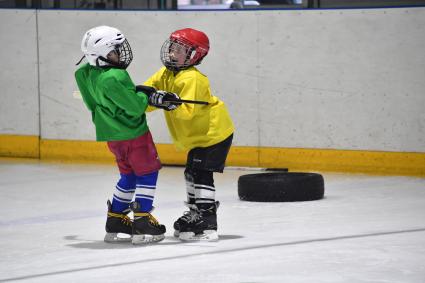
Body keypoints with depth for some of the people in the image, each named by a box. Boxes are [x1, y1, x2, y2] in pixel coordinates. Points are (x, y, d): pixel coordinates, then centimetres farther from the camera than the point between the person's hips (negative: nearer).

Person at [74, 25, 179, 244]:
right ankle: (142, 225, -3)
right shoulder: (113, 78, -29)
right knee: (147, 174, 2)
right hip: (132, 133, -9)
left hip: (111, 134, 9)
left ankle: (115, 223, 22)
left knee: (128, 175, 20)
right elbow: (135, 106, -24)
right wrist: (149, 97, -6)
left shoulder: (88, 73, 0)